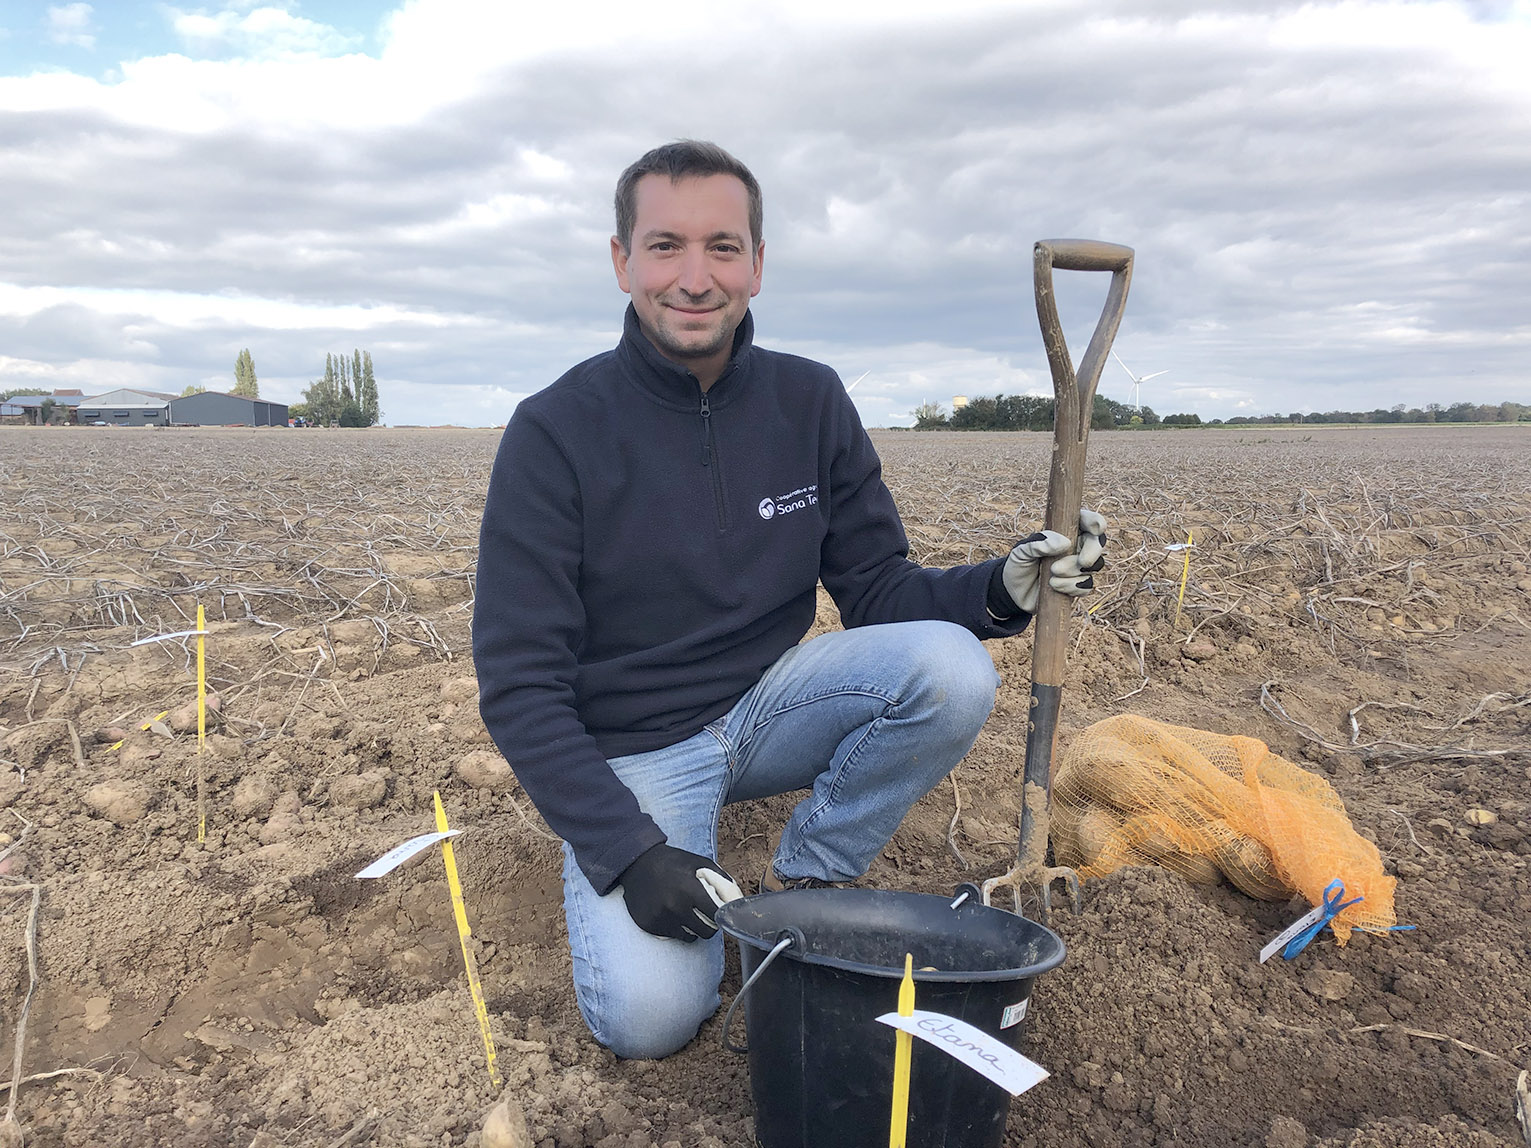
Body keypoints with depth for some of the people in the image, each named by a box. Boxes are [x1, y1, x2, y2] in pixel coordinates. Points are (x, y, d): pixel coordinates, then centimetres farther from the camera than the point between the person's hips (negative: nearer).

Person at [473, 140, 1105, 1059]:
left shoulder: (812, 404, -3)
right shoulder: (556, 432, -15)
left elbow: (879, 591, 0)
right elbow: (520, 685, -14)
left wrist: (1001, 588, -20)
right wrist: (627, 849, -23)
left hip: (768, 705, 4)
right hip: (632, 753, -3)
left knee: (952, 667, -22)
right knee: (651, 1015, -23)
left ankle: (806, 882, 0)